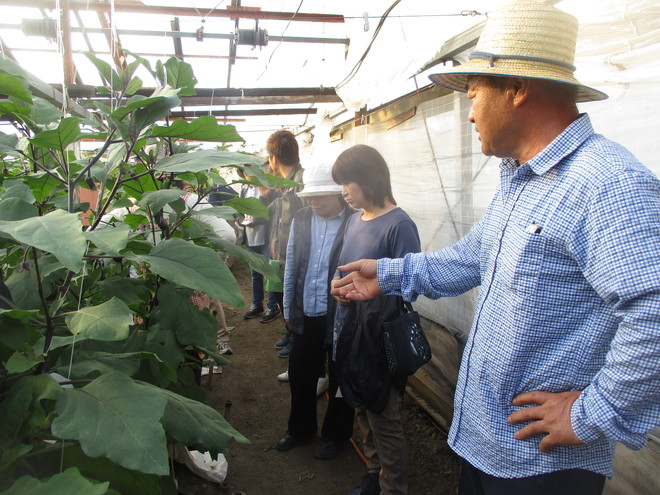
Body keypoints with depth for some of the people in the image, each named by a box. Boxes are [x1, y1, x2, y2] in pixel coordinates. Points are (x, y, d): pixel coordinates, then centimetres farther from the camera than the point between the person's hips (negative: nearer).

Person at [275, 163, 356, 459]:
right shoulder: (301, 219, 1)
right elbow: (291, 267, 8)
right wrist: (288, 309, 11)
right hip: (305, 315, 4)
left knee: (339, 378, 14)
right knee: (299, 374, 17)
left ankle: (335, 434, 37)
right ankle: (300, 427, 42)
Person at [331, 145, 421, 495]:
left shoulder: (398, 225, -17)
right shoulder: (355, 219, 6)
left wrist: (362, 291, -22)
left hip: (380, 336, -8)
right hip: (350, 330, 8)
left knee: (383, 417, 8)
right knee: (362, 410, 21)